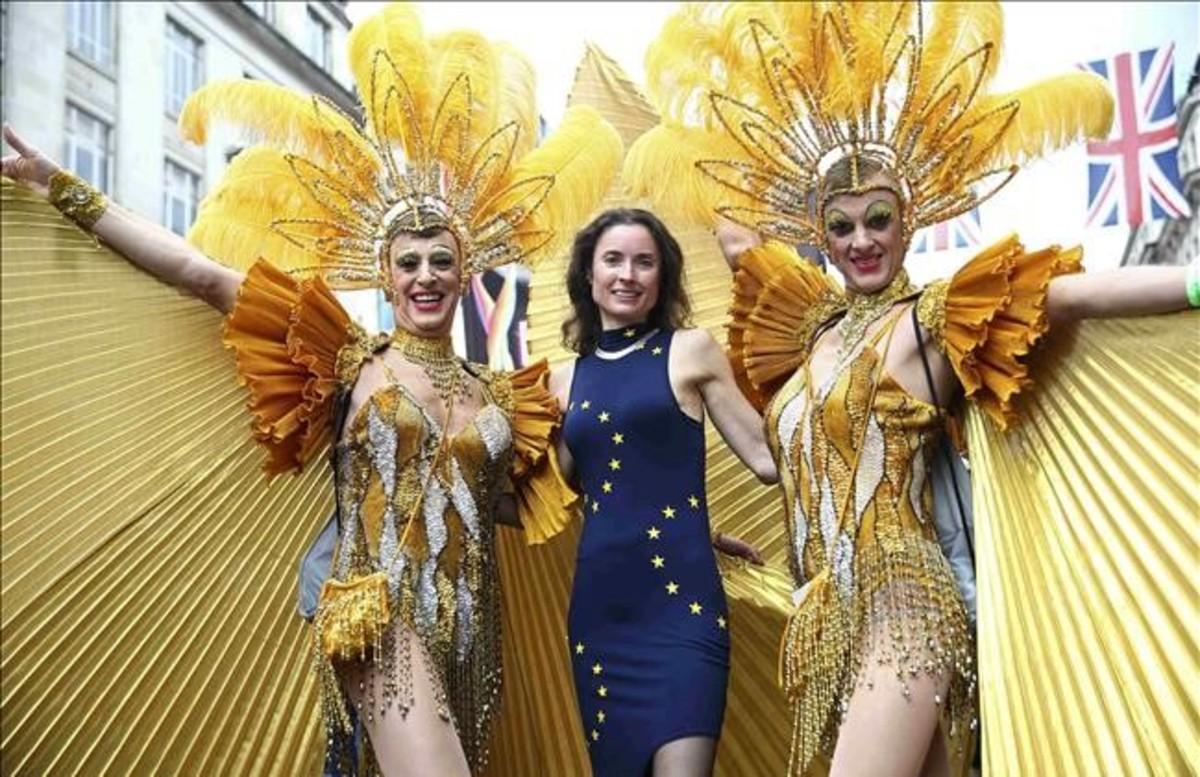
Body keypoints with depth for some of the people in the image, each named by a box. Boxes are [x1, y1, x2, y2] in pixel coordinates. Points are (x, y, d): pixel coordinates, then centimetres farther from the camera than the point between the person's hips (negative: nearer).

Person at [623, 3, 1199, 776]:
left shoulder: (928, 320, -4)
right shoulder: (819, 319, 14)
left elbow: (1070, 293, -17)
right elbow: (736, 234, 26)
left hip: (899, 611, -6)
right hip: (827, 622, 7)